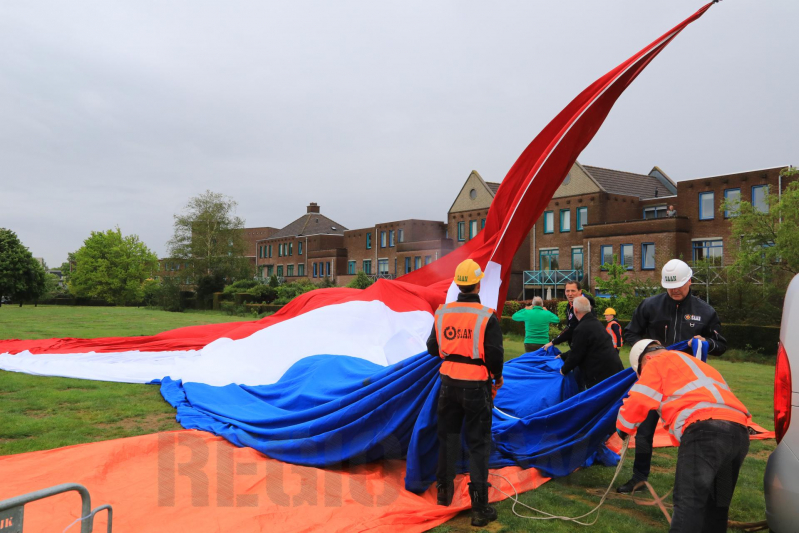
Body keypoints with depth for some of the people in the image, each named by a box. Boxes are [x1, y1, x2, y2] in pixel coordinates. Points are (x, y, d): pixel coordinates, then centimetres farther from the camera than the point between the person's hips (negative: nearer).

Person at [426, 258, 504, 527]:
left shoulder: (442, 313, -2)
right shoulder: (486, 316, -16)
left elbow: (432, 348, 7)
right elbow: (494, 354, -16)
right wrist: (497, 376, 3)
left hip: (449, 382, 4)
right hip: (476, 386, -4)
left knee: (448, 436, 21)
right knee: (478, 444, 5)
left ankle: (444, 491, 35)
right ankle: (479, 508, 9)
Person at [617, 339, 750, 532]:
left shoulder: (658, 362, 13)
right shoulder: (694, 363, 38)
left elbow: (638, 401, 6)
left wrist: (623, 428, 19)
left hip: (704, 431, -8)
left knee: (688, 502, -11)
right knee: (716, 505, 18)